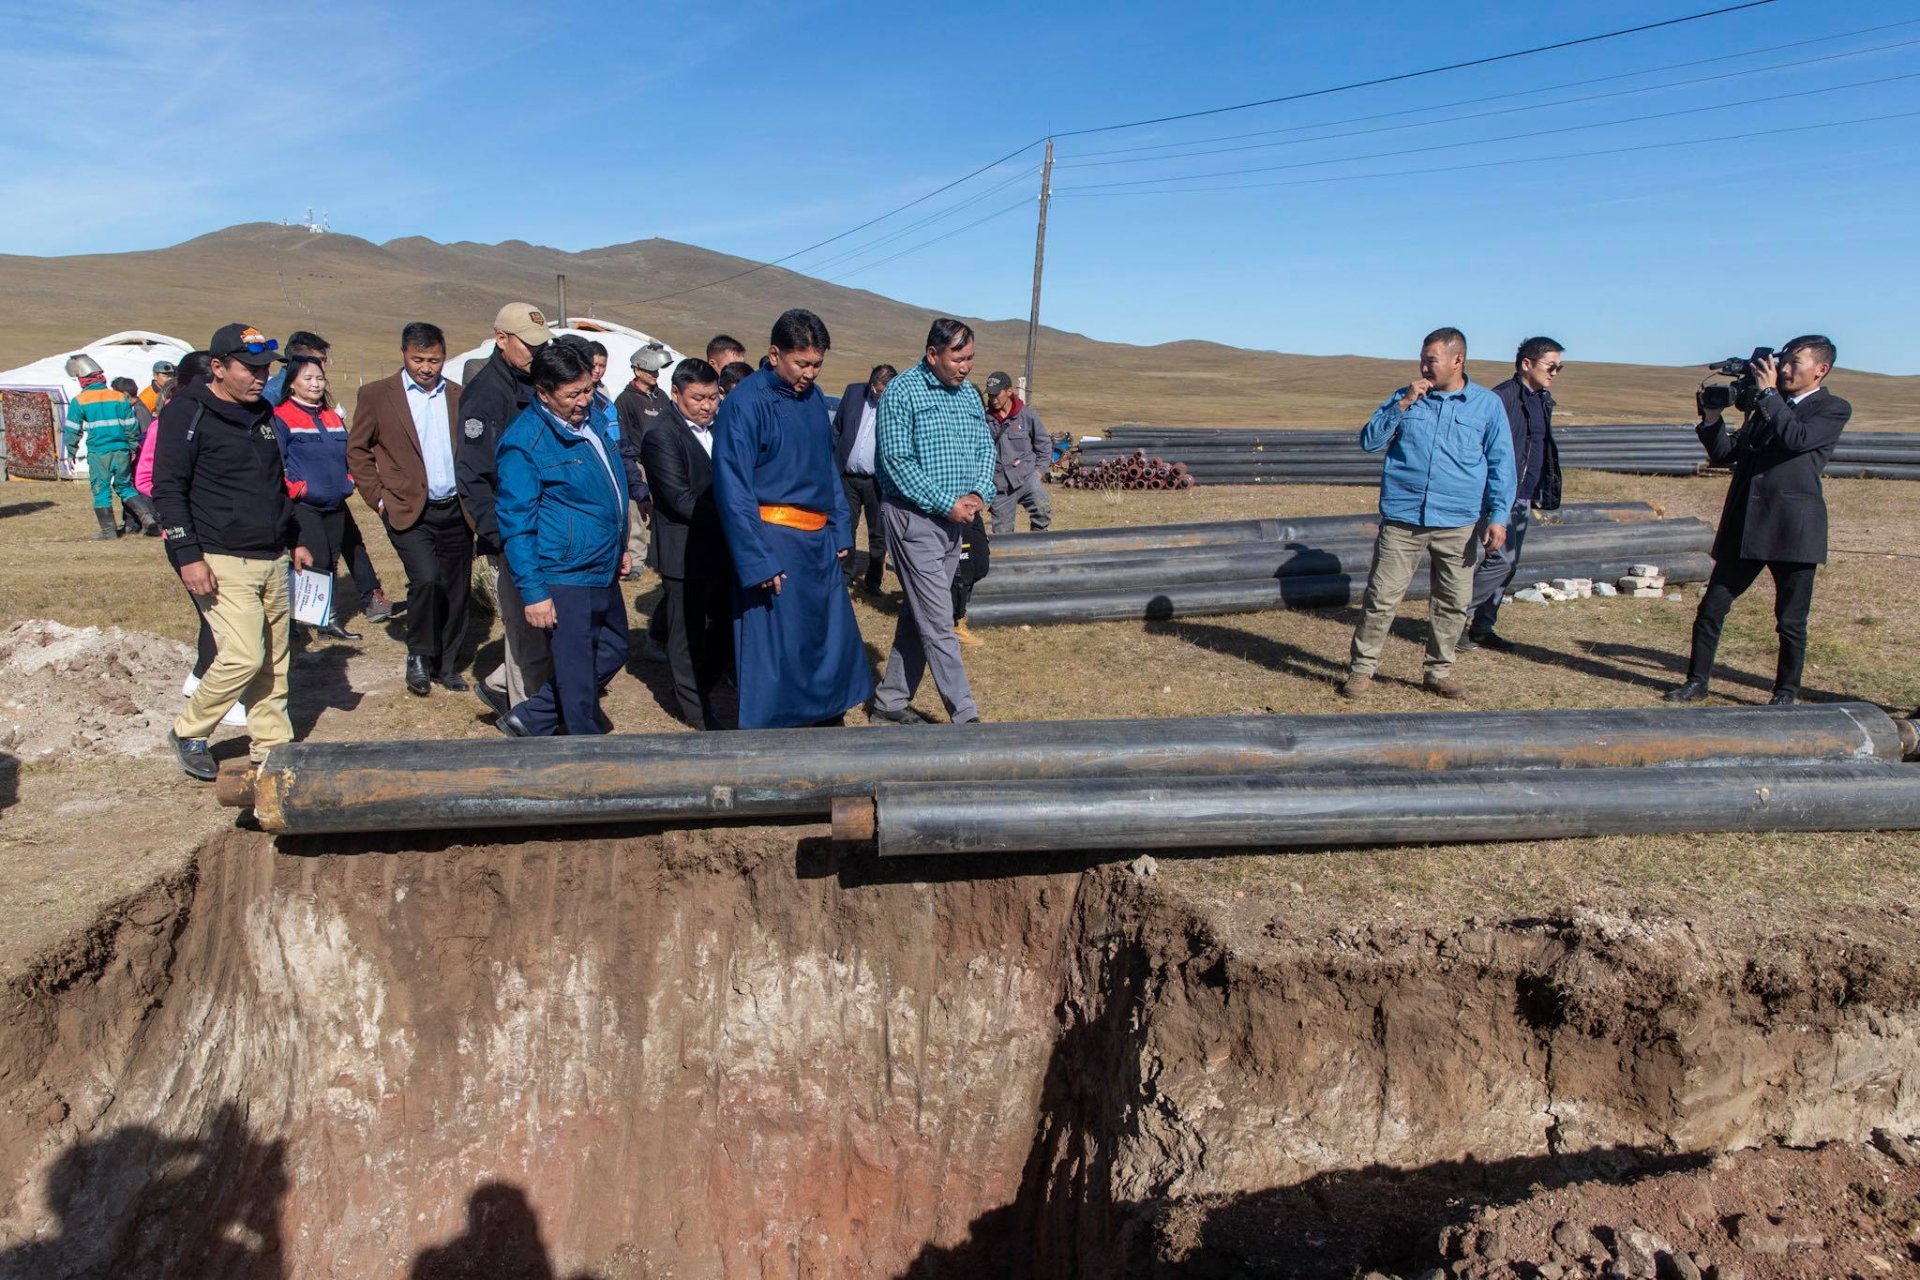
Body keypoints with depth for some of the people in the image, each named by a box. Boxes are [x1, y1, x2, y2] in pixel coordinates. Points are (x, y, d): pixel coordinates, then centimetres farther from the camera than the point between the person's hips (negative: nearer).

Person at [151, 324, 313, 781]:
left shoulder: (262, 414, 16)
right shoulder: (188, 417, -7)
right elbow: (168, 489, -10)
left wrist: (294, 541, 23)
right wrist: (187, 554, -17)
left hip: (272, 559, 7)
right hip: (222, 562, -7)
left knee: (274, 658, 8)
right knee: (243, 656, -13)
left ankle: (271, 746, 18)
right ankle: (188, 734, 9)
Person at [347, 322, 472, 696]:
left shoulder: (459, 396, 10)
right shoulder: (376, 395, 2)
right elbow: (356, 451, 4)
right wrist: (380, 498, -3)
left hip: (456, 510, 4)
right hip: (410, 511, -3)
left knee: (457, 589, 6)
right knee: (425, 578, -20)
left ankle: (447, 664, 23)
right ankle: (418, 656, 2)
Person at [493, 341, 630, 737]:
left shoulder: (595, 419, 7)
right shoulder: (523, 441, -16)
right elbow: (516, 523, -16)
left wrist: (620, 547, 23)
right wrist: (532, 592, -18)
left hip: (604, 571, 9)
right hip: (564, 579, -9)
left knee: (613, 652, 19)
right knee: (578, 675, 1)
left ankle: (530, 718, 30)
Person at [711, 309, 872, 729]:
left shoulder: (813, 397, 9)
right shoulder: (746, 403, -14)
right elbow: (733, 489, -17)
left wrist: (839, 531, 11)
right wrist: (758, 563, -20)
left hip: (819, 541, 8)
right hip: (774, 540, -8)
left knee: (833, 637, 14)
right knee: (773, 648, -1)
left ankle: (830, 723, 30)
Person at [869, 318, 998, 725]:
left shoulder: (969, 393, 11)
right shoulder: (902, 392, -11)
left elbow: (986, 447, 13)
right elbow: (897, 461, -16)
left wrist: (980, 493, -8)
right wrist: (948, 504, -18)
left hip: (954, 520, 8)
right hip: (915, 518, -8)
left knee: (918, 615, 13)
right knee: (938, 624, -7)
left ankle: (890, 700, 24)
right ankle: (964, 716, -4)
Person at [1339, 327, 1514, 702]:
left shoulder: (1488, 405, 4)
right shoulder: (1404, 398, 7)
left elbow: (1501, 465, 4)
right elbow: (1369, 441, 0)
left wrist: (1498, 516, -4)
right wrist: (1403, 405, -10)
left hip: (1458, 524, 1)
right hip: (1402, 519, 0)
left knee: (1453, 602, 8)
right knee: (1381, 598, -1)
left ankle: (1439, 671, 22)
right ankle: (1361, 668, 8)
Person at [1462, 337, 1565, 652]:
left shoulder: (1542, 400, 15)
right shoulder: (1503, 398, -14)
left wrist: (1539, 495, 20)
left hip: (1523, 498, 9)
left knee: (1509, 564, 10)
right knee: (1501, 559, -13)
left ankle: (1482, 628, 17)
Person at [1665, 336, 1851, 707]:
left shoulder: (1834, 409, 1)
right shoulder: (1766, 406, 18)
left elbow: (1797, 439, -18)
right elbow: (1725, 454, 16)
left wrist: (1769, 392, -12)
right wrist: (1712, 418, 0)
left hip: (1792, 527, -5)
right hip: (1745, 525, 5)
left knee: (1791, 621, 5)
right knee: (1711, 609, 5)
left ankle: (1786, 692, 19)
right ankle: (1697, 682, 15)